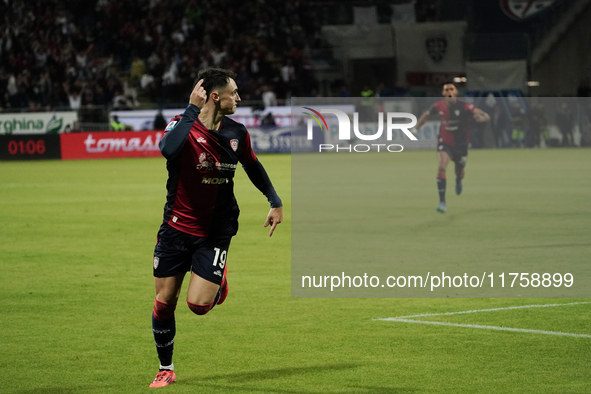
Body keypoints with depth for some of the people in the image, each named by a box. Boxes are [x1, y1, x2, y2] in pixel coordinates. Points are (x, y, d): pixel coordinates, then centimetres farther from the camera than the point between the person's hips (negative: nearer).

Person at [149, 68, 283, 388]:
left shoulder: (236, 133, -1)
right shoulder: (183, 125, -14)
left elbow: (252, 166, 19)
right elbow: (167, 149, -39)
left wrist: (275, 202, 17)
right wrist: (192, 110, -33)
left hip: (215, 232, 1)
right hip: (177, 226, -1)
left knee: (198, 304, -12)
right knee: (164, 301, 3)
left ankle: (218, 280, 23)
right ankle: (166, 369, 22)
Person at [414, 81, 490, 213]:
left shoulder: (464, 106, -21)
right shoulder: (439, 106, -10)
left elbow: (486, 117, -26)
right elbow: (426, 114, 12)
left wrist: (481, 117, -49)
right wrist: (416, 129, 11)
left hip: (461, 144, 0)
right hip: (445, 142, 0)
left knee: (459, 171, 17)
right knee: (441, 167, -23)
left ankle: (458, 182, 59)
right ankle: (442, 202, -22)